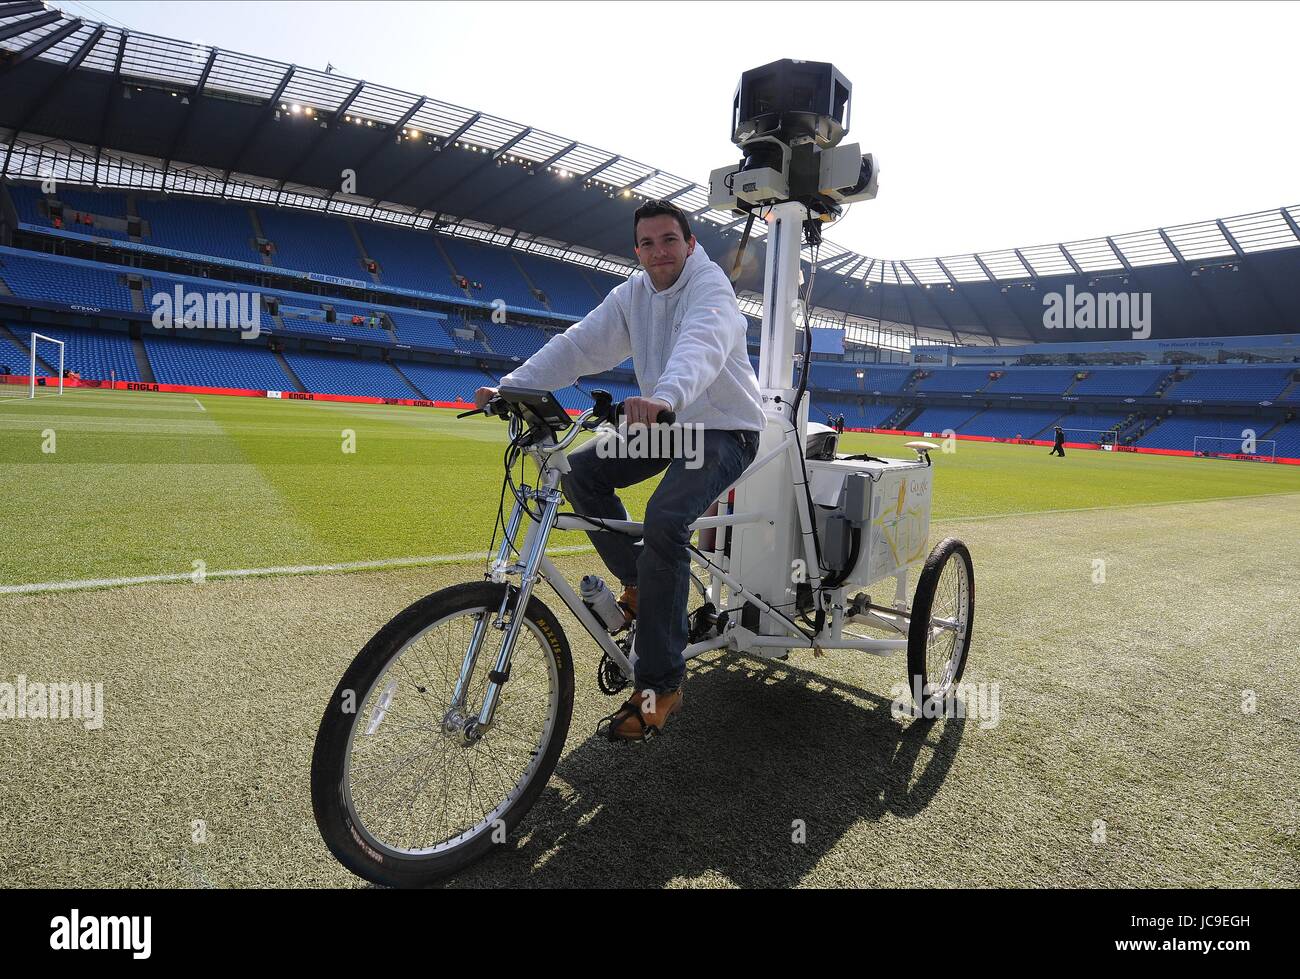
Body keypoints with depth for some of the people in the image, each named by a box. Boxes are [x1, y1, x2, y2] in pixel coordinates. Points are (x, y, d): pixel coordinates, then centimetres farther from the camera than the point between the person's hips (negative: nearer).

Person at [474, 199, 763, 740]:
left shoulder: (710, 286, -16)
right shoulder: (632, 294, 5)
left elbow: (702, 343, -38)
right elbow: (579, 345, -4)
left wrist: (664, 397, -59)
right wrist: (512, 385, -18)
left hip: (725, 430, -7)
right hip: (667, 424, 7)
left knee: (663, 520, -29)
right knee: (580, 471, -9)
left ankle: (659, 684, -18)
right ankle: (640, 585, 6)